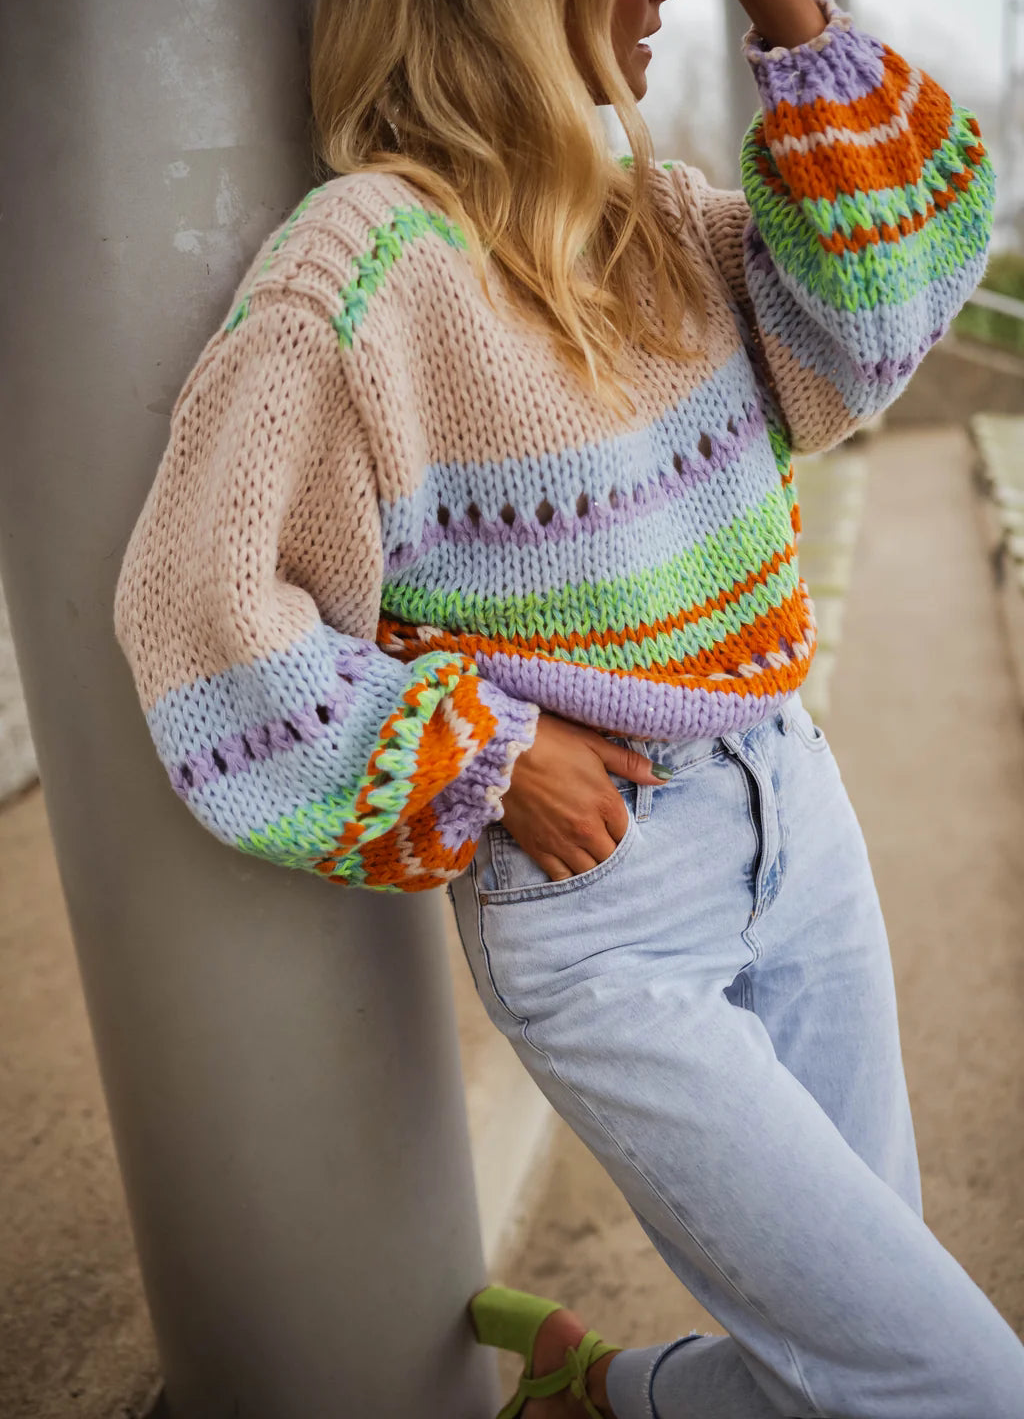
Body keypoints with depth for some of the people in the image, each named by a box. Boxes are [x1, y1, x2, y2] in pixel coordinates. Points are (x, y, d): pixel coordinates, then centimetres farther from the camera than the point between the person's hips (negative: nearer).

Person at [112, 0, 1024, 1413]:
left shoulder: (659, 213, 8)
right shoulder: (357, 272, -14)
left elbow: (866, 326, -2)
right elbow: (202, 607, -13)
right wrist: (485, 759, -15)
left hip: (793, 811, 7)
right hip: (594, 903, -7)